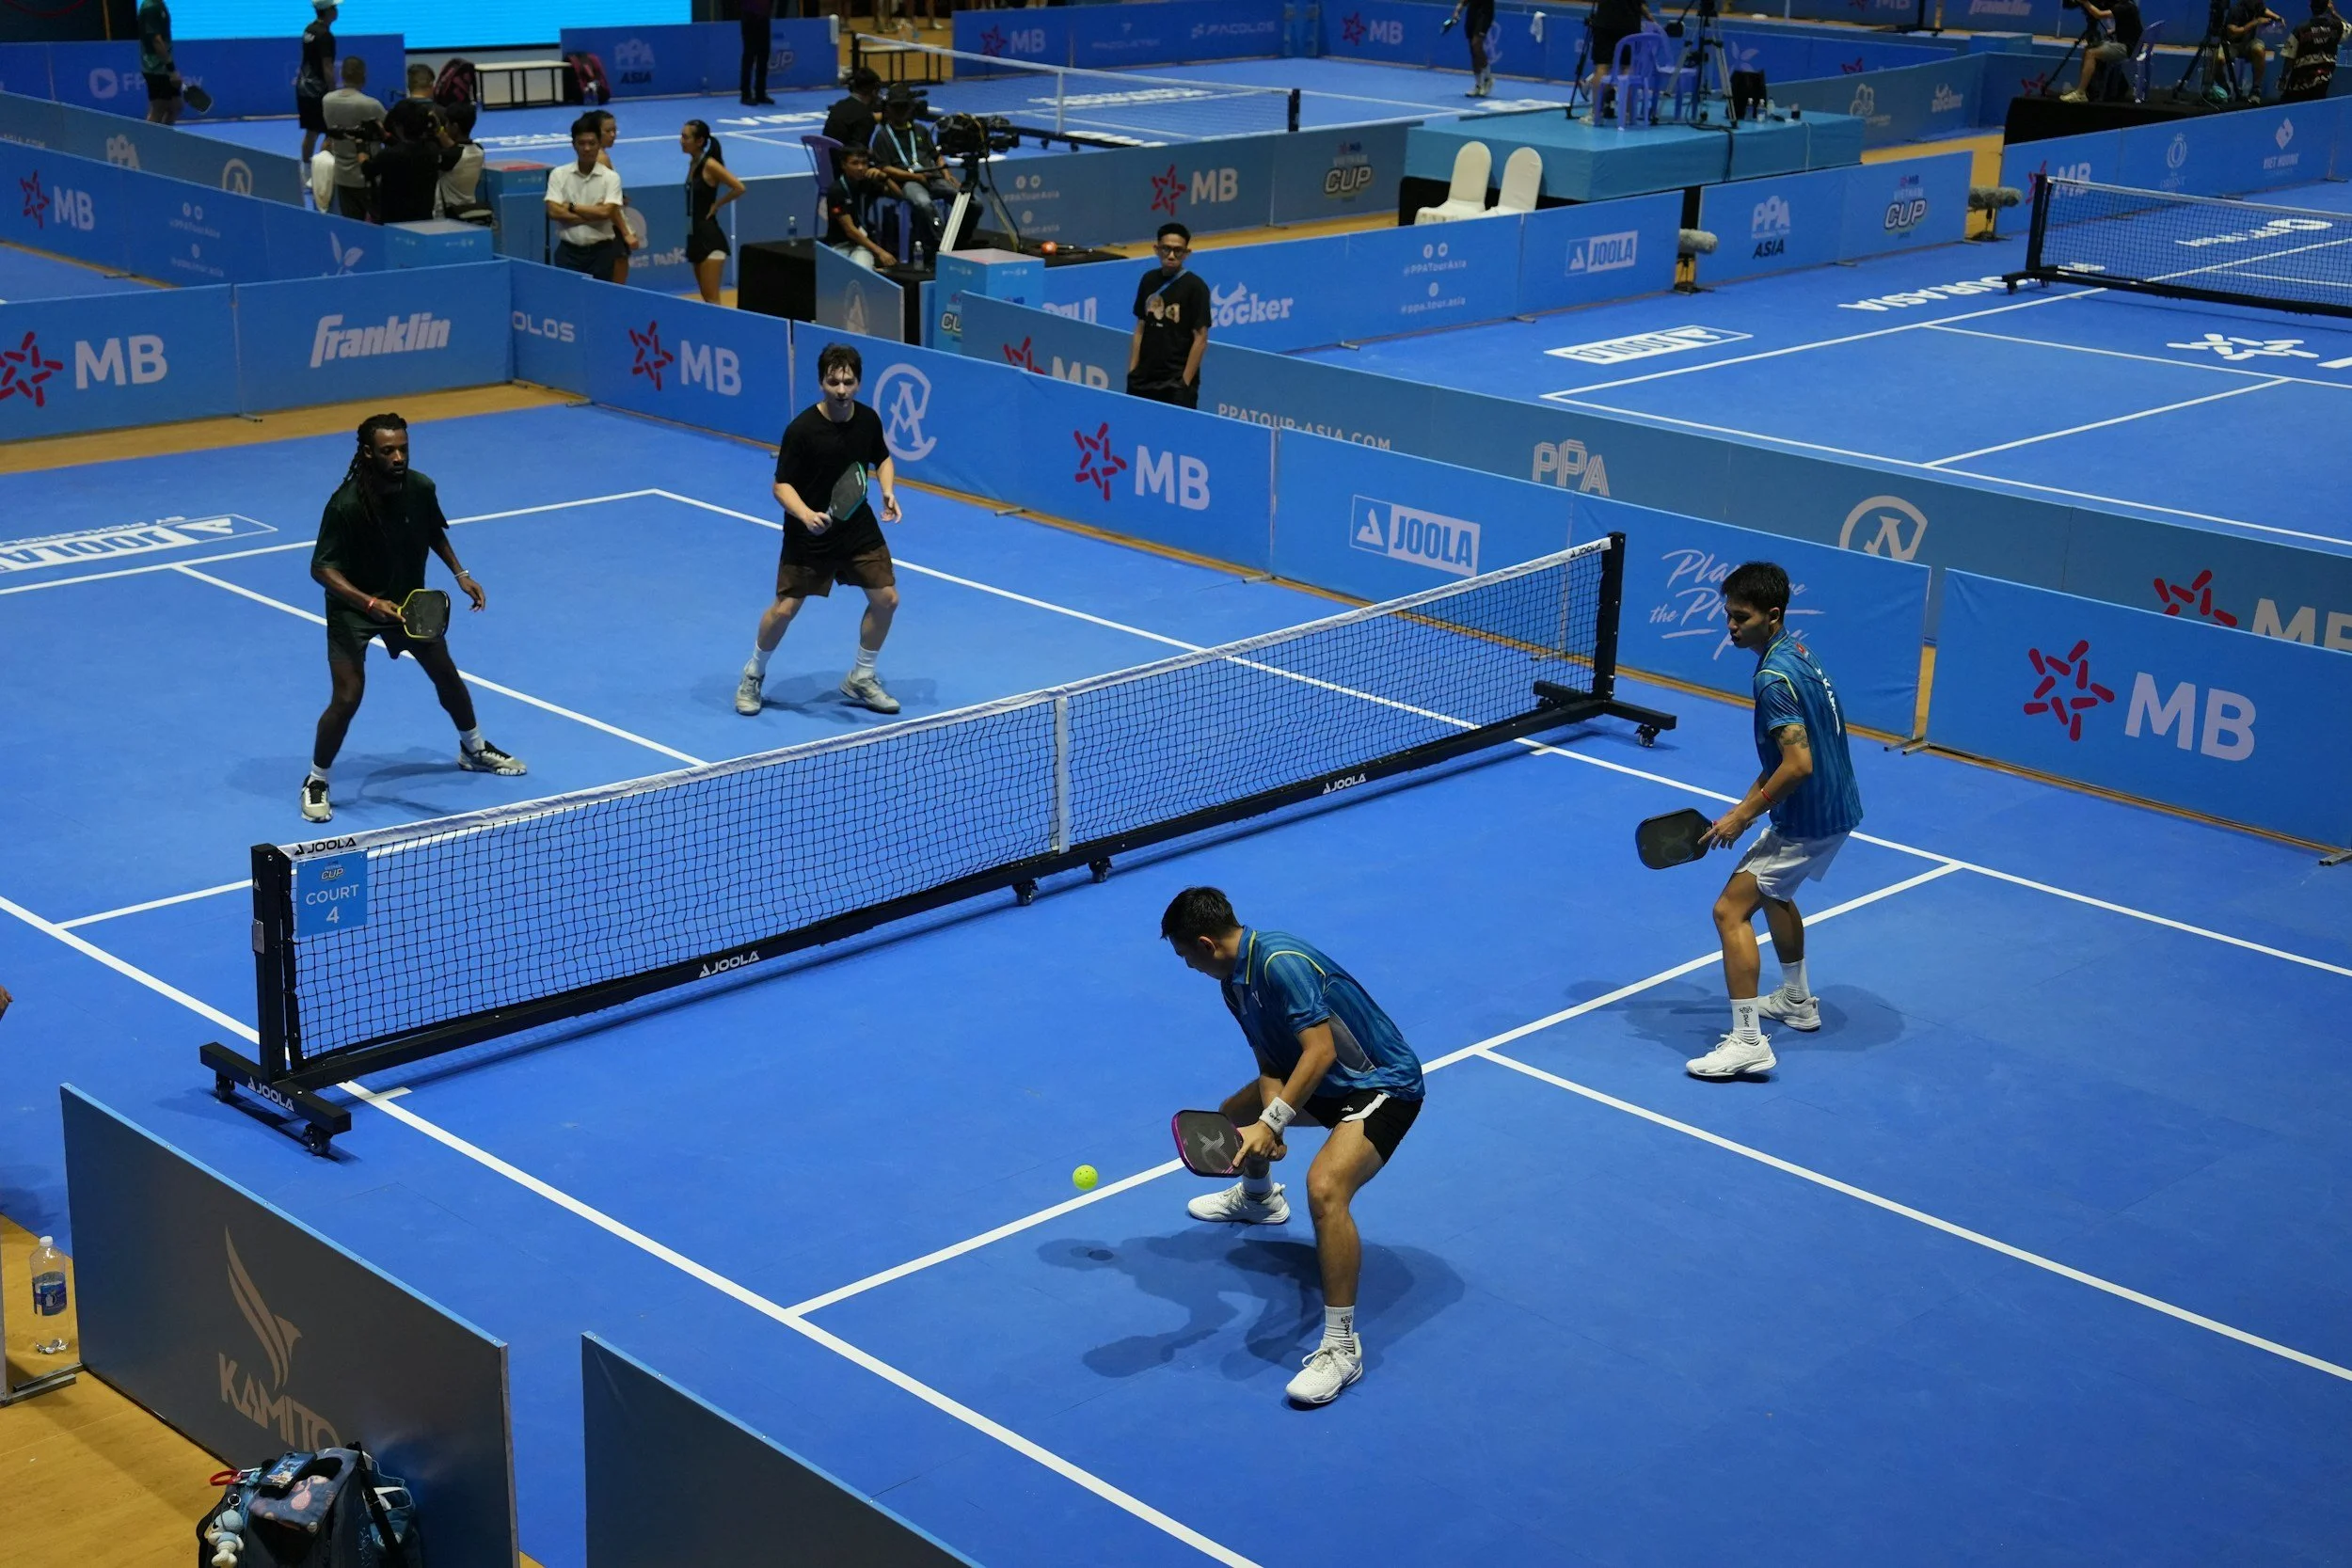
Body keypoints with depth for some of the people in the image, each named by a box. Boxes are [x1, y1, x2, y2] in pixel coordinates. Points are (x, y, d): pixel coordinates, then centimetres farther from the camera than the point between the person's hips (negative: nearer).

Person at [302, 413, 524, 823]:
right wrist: (369, 602, -39)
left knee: (447, 674, 17)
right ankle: (316, 781, 9)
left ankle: (473, 750, 42)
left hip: (409, 600, 6)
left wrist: (460, 574, 2)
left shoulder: (421, 488, -14)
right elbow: (322, 567, -27)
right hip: (354, 607, -5)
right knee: (347, 697, -13)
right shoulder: (346, 505, -30)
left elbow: (435, 533, 8)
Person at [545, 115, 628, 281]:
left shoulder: (610, 177, -3)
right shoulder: (558, 174, 1)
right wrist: (593, 214, -13)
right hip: (569, 252, 1)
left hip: (601, 252, -1)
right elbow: (554, 211, -10)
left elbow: (606, 212, -15)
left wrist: (572, 207, -10)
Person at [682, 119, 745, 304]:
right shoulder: (693, 164, 10)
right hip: (695, 235, 9)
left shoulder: (709, 165, -14)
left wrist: (716, 205, -12)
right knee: (706, 298, 11)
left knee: (712, 300, -9)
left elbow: (739, 188, -22)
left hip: (709, 237, -9)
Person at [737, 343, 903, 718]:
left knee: (886, 598, 0)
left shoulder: (868, 419, -7)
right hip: (810, 532, -4)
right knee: (784, 609, -1)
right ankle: (753, 675, 26)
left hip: (858, 526, 4)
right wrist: (806, 514, -36)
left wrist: (888, 491, -6)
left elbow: (882, 459, 13)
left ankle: (861, 678, 21)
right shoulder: (801, 430, -22)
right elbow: (782, 486, -18)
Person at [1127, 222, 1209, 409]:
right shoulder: (1148, 280, 7)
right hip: (1143, 379, 5)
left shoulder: (1195, 287, -8)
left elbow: (1200, 338, -9)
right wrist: (1132, 372, 8)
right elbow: (1140, 329, 14)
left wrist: (1185, 382, -12)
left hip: (1175, 383, -5)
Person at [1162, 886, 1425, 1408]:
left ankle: (1341, 1347, -25)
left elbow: (1320, 1051, -34)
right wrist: (1265, 1123, -17)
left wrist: (1270, 1122, -37)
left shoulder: (1280, 963, -28)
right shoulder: (1235, 981, 2)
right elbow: (1270, 1062, 2)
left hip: (1383, 1086, -11)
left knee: (1324, 1188, -33)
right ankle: (1258, 1198, 63)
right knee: (1235, 1114, 27)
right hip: (1325, 1084, 11)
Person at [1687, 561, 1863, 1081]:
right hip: (1836, 807, 11)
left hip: (1810, 820, -11)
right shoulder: (1794, 651, 7)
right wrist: (1756, 792, 11)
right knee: (1772, 890, 31)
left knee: (1731, 910, -10)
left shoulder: (1775, 678, -24)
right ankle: (1797, 1000, 45)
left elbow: (1799, 765, -29)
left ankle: (1748, 1043, -12)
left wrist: (1744, 815, -20)